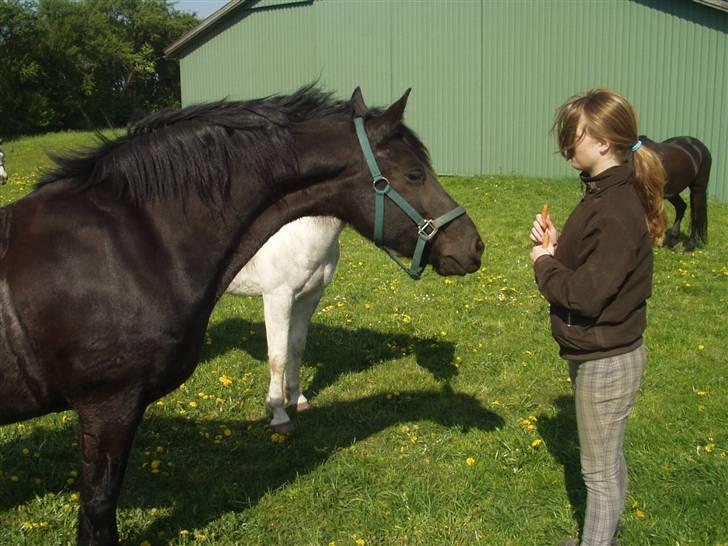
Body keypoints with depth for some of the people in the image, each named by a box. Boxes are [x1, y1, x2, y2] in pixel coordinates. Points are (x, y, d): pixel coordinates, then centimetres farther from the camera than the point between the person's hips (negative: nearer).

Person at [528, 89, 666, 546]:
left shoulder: (618, 211, -26)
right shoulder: (606, 194, 5)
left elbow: (585, 295, -29)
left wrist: (544, 264, -14)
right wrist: (556, 246, -5)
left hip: (607, 362, -10)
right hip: (598, 354, 10)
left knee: (600, 471, 8)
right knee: (608, 462, 25)